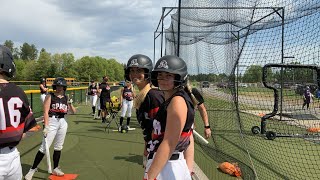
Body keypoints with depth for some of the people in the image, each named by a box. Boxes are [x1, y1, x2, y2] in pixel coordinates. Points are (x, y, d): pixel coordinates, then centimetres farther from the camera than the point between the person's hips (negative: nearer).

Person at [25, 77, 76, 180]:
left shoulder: (66, 98, 10)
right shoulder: (50, 96, -3)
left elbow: (73, 112, 9)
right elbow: (46, 112, -11)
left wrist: (70, 104, -11)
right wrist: (46, 127, -20)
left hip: (63, 123, 5)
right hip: (52, 122, -5)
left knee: (58, 147, 12)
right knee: (44, 147, -9)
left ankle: (55, 169, 23)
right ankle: (32, 169, 1)